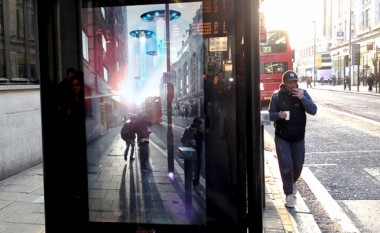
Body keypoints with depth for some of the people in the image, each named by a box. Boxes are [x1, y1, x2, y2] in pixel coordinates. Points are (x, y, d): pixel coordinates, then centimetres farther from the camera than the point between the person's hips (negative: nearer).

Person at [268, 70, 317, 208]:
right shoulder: (277, 96, -7)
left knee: (298, 165, 15)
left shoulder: (302, 93, -4)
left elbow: (313, 111, -11)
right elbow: (270, 114, -1)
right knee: (286, 166, -6)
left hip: (298, 137, 2)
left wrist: (302, 98, -25)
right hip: (282, 138, -2)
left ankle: (293, 182, 45)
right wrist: (278, 115, -23)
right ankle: (289, 194, 9)